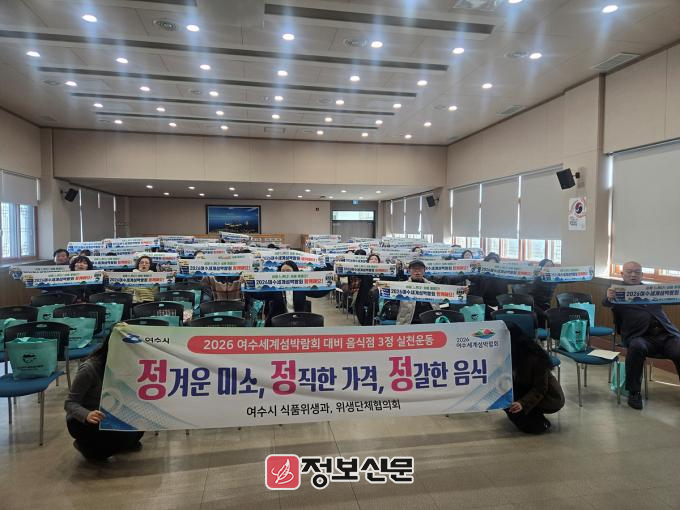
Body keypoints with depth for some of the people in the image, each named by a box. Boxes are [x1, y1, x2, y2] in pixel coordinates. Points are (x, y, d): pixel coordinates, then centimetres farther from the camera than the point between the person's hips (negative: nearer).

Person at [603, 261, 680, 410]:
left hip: (666, 332, 3)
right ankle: (633, 392, -18)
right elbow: (607, 303, -7)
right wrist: (609, 297, -31)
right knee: (637, 347, -34)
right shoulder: (618, 291, 13)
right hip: (639, 335, -3)